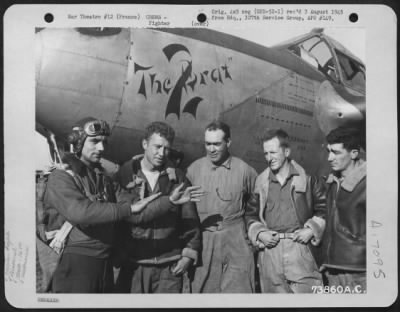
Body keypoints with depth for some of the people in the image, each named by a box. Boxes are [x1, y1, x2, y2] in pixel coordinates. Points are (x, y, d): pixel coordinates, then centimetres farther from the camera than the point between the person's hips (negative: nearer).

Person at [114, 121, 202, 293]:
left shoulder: (177, 177, 3)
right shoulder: (125, 175, -1)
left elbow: (190, 219, 4)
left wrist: (189, 253, 0)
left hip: (170, 266, 1)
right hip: (133, 264, -1)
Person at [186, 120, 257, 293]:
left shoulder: (244, 170, -2)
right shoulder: (194, 169, 1)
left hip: (235, 242, -1)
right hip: (203, 242, 1)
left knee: (238, 288, 0)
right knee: (203, 289, 8)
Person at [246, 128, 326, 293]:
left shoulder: (307, 177, 3)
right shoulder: (260, 181, 9)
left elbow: (323, 208, 8)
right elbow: (251, 215, 14)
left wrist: (311, 230, -4)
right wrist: (259, 234, -2)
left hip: (301, 247, -2)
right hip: (270, 249, 2)